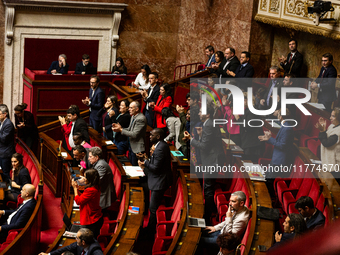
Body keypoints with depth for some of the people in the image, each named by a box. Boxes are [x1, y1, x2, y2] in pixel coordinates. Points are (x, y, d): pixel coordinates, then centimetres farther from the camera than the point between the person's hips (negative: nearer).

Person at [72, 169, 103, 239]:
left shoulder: (90, 190, -26)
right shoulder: (96, 188, 6)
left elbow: (78, 201, -17)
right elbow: (82, 198, 13)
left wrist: (75, 188, -9)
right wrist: (77, 188, 5)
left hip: (91, 222, -10)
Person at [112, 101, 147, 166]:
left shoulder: (141, 119, -22)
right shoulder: (133, 116, 9)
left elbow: (134, 134, -25)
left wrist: (121, 130, -20)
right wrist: (120, 128, -2)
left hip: (137, 148, -10)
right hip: (131, 146, 10)